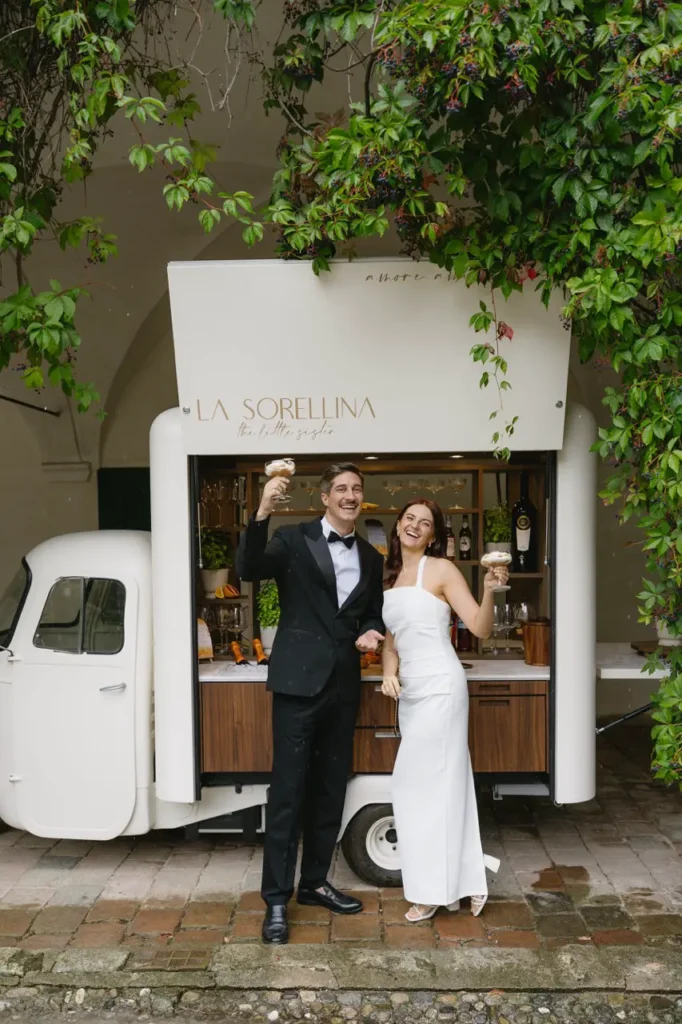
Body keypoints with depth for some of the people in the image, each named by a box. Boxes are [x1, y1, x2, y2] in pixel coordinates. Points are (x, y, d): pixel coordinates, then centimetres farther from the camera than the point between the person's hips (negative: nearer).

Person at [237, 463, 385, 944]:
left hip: (344, 685, 6)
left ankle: (315, 882, 30)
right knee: (288, 791, -2)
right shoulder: (294, 540, -4)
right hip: (299, 681, -5)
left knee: (330, 790, 15)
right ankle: (276, 899, 9)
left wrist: (371, 632, -4)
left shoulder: (371, 557, 12)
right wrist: (262, 515, -32)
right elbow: (248, 570, -19)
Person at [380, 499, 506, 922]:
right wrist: (389, 673, -1)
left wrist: (489, 591, -27)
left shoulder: (441, 570, -6)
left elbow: (480, 629, -10)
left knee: (416, 783, -3)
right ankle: (464, 883, 22)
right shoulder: (389, 577, 13)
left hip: (439, 686, -7)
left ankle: (433, 888, 10)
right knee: (442, 783, 11)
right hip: (410, 691, 7)